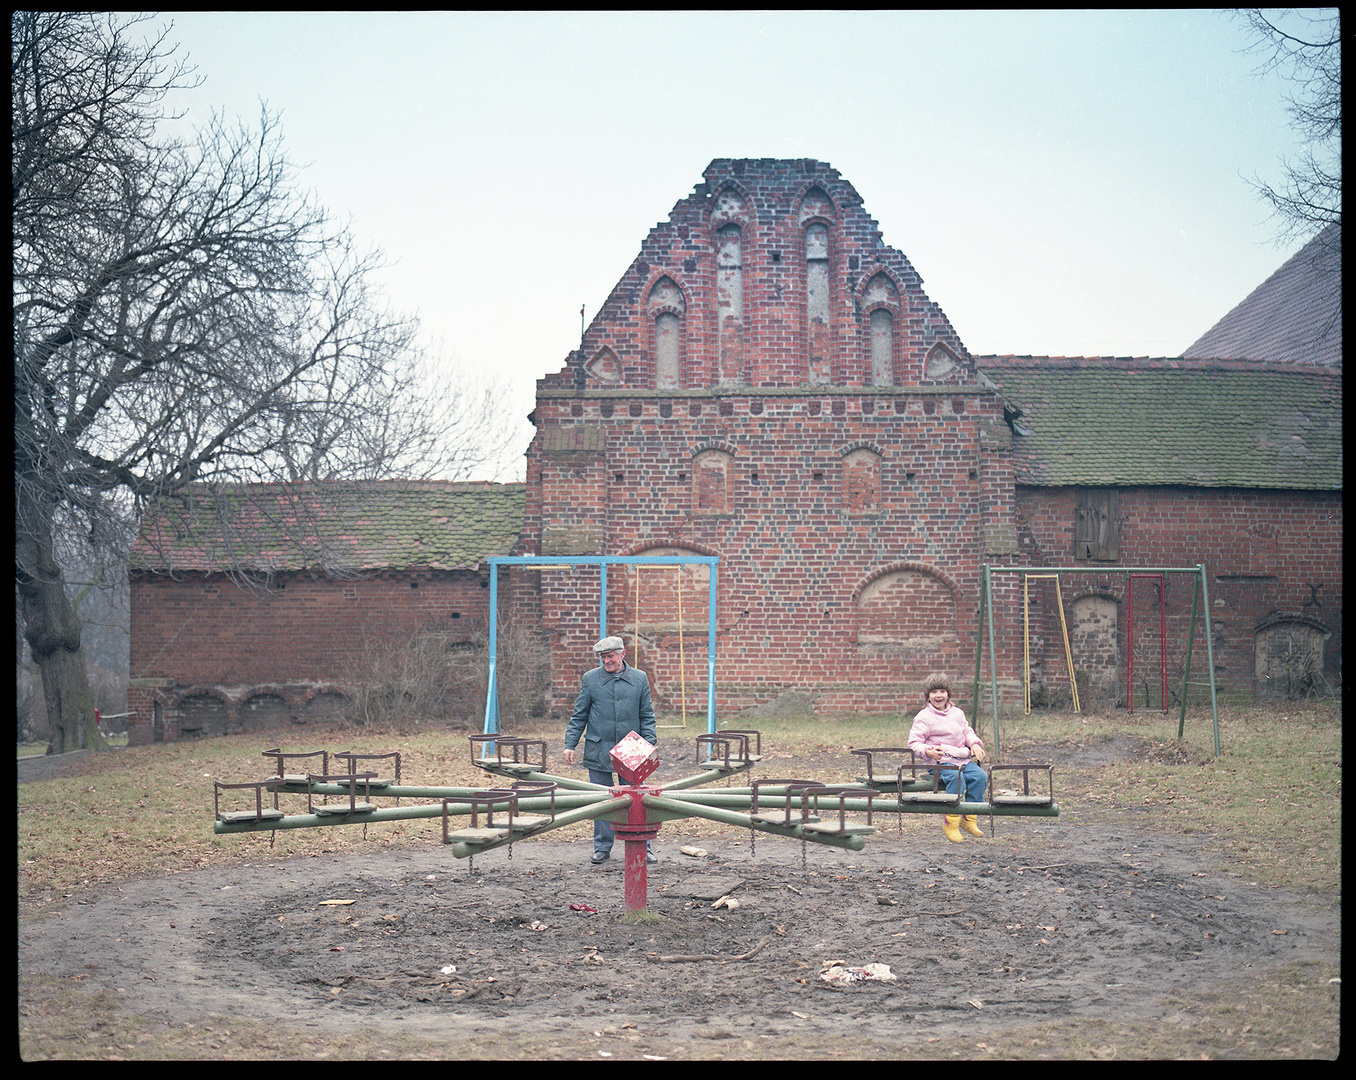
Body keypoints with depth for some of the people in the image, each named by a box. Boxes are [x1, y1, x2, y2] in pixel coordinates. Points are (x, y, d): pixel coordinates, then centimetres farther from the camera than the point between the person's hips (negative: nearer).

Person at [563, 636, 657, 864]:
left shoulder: (639, 679, 5)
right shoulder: (591, 679, 3)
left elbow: (647, 716, 9)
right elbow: (579, 716, 8)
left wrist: (648, 744, -1)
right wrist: (570, 745, 1)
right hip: (598, 751, 0)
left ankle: (641, 847, 10)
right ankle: (602, 847, 16)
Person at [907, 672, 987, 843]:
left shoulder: (957, 713, 19)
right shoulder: (923, 717, 1)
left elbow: (967, 731, 28)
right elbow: (914, 743, -1)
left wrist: (975, 744, 7)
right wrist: (928, 751, -19)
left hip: (963, 758, 6)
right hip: (941, 760, -6)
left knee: (980, 776, -20)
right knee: (956, 777, -34)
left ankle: (969, 819, -9)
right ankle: (950, 823, -27)